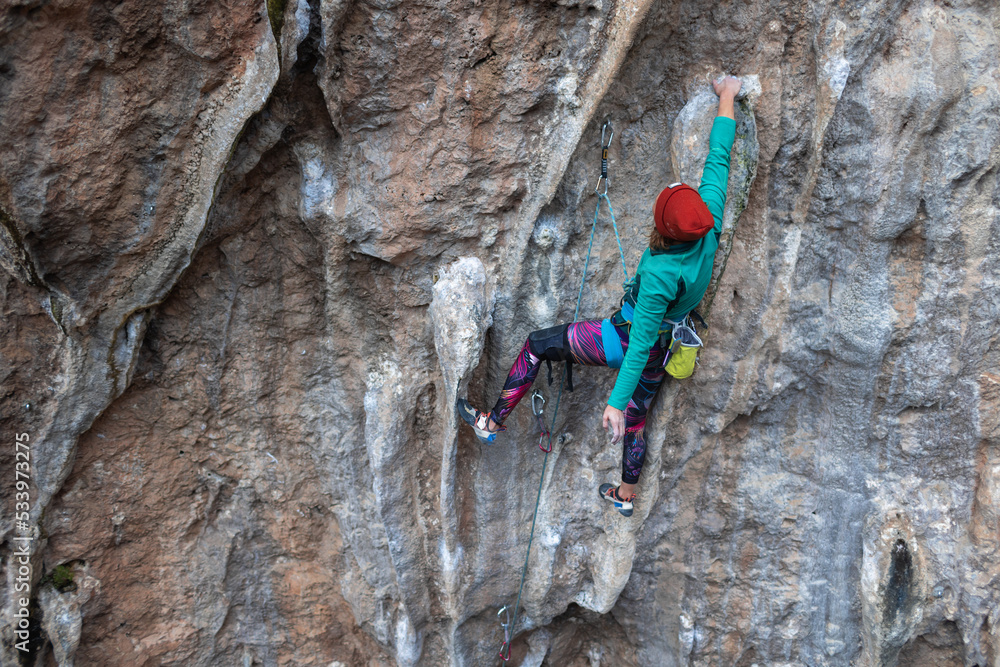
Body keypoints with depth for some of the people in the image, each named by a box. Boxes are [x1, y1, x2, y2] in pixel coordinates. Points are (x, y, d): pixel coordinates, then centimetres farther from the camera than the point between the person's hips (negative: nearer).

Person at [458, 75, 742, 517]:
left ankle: (492, 423, 16)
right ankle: (626, 495, 49)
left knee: (537, 344, 7)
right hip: (663, 351, 8)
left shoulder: (660, 273, -37)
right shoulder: (710, 227, -22)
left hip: (625, 340, -7)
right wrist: (727, 98, 0)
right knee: (636, 417, 28)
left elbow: (641, 344, -33)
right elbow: (718, 158, -11)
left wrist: (615, 401, -28)